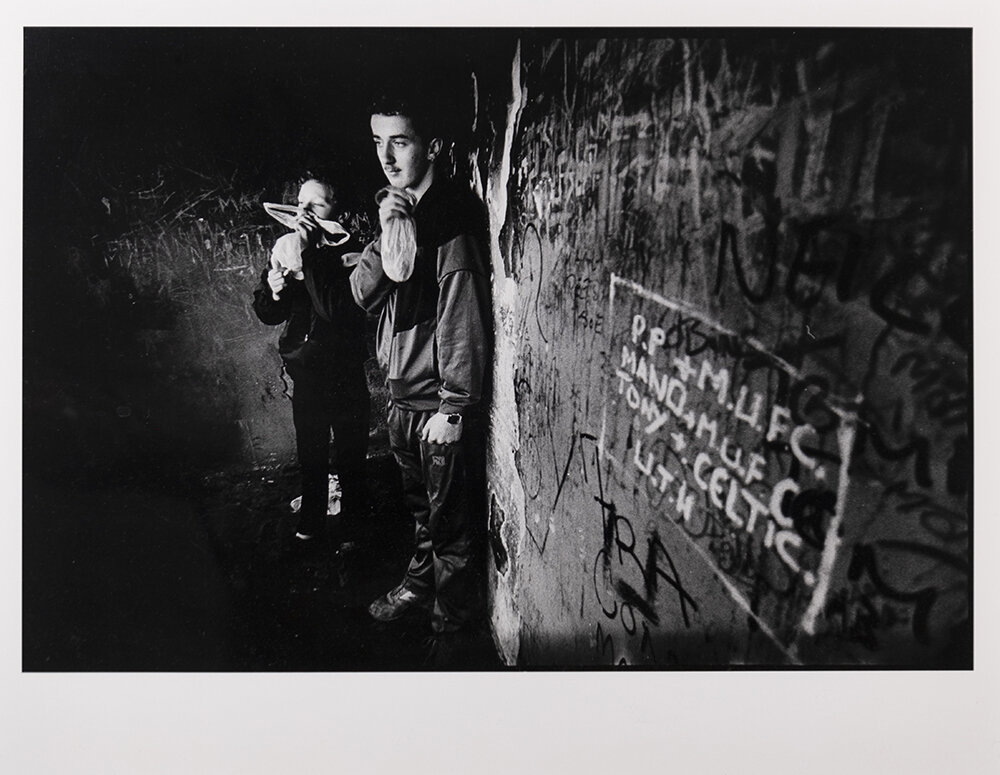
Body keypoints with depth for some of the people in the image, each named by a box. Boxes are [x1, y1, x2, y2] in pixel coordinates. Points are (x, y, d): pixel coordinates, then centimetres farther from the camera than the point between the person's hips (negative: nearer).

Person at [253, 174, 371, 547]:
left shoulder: (348, 251, -12)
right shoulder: (287, 248, 1)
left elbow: (335, 308, -28)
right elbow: (268, 314, 6)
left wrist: (308, 255, -30)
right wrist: (275, 289, -15)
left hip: (345, 371, -3)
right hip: (306, 369, 4)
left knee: (351, 450, 11)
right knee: (310, 451, 16)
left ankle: (352, 519, 32)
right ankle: (312, 520, 34)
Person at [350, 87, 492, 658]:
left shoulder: (454, 217, -16)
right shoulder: (396, 206, 10)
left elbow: (465, 315, -19)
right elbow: (364, 294, 5)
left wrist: (452, 408, -19)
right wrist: (386, 240, -13)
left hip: (440, 399, -8)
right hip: (402, 391, 8)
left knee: (450, 519, 7)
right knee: (420, 503, 24)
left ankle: (451, 622, 25)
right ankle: (419, 584, 43)